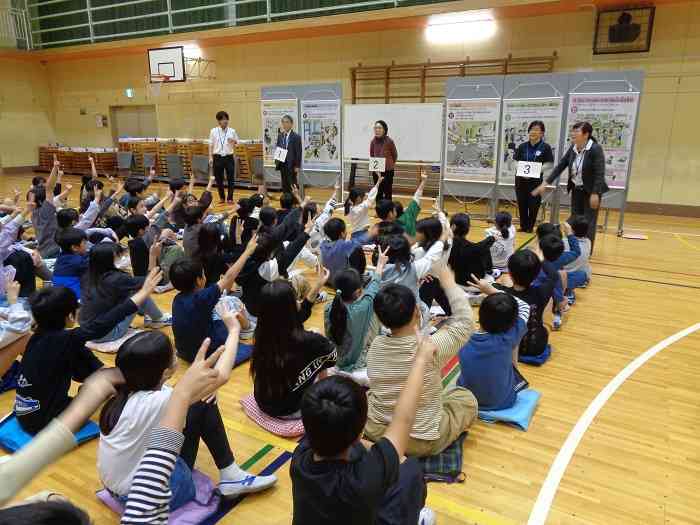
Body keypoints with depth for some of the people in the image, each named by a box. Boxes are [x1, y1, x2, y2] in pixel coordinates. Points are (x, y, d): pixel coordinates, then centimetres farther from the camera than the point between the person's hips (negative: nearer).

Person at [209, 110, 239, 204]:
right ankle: (222, 197, 21)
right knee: (219, 179, 7)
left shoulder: (232, 131, 1)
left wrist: (233, 142, -14)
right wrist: (210, 157, 0)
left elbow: (236, 143, 9)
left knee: (230, 178, 1)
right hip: (218, 157, 0)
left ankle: (230, 198, 11)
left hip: (229, 157, 0)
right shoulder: (213, 131, 1)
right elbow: (211, 145, 5)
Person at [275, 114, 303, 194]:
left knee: (292, 186, -2)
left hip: (291, 164, -5)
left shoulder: (296, 136, -7)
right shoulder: (280, 135, 10)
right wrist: (277, 161, 5)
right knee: (284, 185, 10)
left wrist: (297, 166, -12)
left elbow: (298, 152, -9)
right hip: (282, 164, 6)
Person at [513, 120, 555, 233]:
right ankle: (523, 226, 20)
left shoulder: (545, 147, -3)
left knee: (533, 204, 1)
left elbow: (549, 163, -5)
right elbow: (515, 161, 6)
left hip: (536, 180, -2)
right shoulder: (522, 146, 6)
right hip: (521, 180, 3)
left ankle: (530, 227, 16)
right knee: (522, 203, 7)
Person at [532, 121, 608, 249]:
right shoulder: (573, 148, -1)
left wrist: (595, 194, -26)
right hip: (576, 189, 7)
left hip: (591, 190, -6)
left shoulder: (596, 149, -19)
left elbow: (600, 173, -22)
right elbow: (560, 166, 2)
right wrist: (546, 183, -3)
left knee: (589, 222, -1)